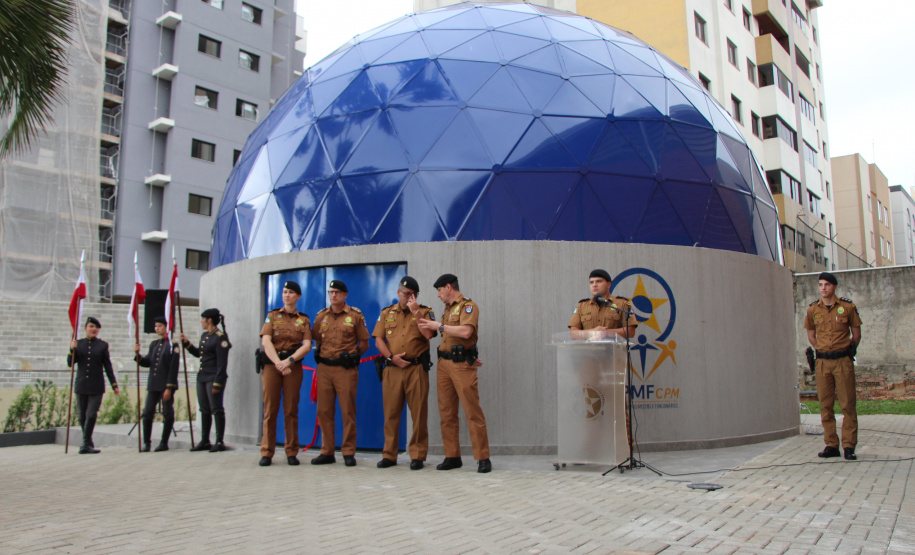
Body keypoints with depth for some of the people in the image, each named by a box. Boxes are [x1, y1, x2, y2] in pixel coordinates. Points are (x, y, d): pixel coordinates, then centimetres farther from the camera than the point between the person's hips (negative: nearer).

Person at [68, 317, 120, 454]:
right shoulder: (78, 344, 6)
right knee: (82, 416, 8)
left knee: (91, 415, -8)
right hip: (81, 385, 2)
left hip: (96, 387, -2)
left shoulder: (103, 345, 3)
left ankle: (85, 445, -2)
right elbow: (70, 364, 3)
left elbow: (108, 367, 5)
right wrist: (72, 350, -14)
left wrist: (114, 385, 2)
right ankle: (88, 443, 22)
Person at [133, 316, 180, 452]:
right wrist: (138, 354, -4)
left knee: (167, 414, 2)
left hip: (167, 385, -6)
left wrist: (169, 388, -16)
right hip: (153, 385, 6)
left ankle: (164, 443, 10)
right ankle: (146, 442, 12)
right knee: (147, 412, 3)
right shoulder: (154, 344, 14)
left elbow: (173, 368, -11)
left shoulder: (173, 345, -7)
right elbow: (147, 363, 14)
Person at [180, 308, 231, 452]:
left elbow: (222, 363, -16)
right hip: (202, 377, 9)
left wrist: (217, 384, -19)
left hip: (214, 378, -9)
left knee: (216, 409, -4)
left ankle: (220, 442, 1)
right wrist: (187, 343, 15)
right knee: (204, 410, 12)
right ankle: (205, 441, 20)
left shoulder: (220, 337, -12)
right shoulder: (204, 336, 14)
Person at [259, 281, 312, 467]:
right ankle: (267, 453, 5)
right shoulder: (272, 316, 10)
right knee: (270, 409, -1)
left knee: (291, 410, 1)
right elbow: (266, 341, -3)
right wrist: (278, 362, -17)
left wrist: (289, 360, -17)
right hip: (271, 365, 0)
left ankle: (292, 453, 7)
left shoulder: (303, 320, 10)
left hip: (293, 366, 0)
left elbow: (307, 345, -2)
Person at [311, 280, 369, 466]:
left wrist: (350, 356, -2)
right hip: (324, 368, 4)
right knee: (324, 411, 5)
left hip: (346, 369, -4)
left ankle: (348, 452, 7)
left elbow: (364, 344, 4)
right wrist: (320, 355, 9)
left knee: (348, 412, -1)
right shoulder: (321, 316, 12)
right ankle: (327, 452, 15)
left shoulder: (355, 315, 2)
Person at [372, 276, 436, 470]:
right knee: (391, 412, 5)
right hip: (392, 369, 2)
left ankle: (417, 455, 7)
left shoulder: (424, 312, 8)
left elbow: (428, 335, -9)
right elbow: (378, 340, 8)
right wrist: (391, 357, -6)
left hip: (417, 368, -2)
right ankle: (389, 455, 15)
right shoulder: (386, 313, 14)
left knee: (419, 413, -1)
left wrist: (416, 312, -11)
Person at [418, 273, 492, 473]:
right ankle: (452, 457, 15)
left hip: (462, 365, -8)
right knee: (447, 413, 8)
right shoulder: (447, 309, 21)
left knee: (473, 412, -7)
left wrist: (439, 326, -12)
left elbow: (465, 331, -20)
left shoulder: (468, 306, -5)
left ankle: (483, 458, -3)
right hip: (444, 364, 8)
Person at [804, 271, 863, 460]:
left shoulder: (847, 307, -1)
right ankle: (831, 445, 12)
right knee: (825, 405, 5)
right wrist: (823, 350, 11)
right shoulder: (813, 309, 5)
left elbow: (856, 333, 9)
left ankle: (849, 446, 6)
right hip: (822, 362, 2)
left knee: (848, 404, -1)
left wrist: (850, 350, 4)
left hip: (843, 360, -2)